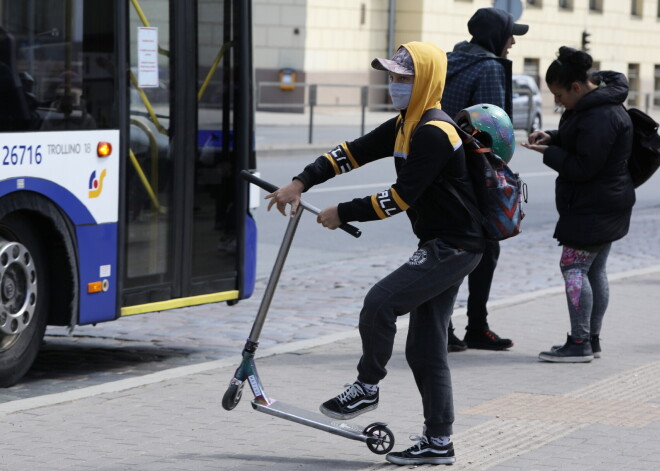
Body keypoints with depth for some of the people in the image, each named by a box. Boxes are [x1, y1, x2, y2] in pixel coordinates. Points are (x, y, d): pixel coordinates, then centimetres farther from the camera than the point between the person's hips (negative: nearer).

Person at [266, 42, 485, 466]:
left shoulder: (434, 134, -19)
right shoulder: (405, 126, 13)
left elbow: (401, 197, -22)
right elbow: (354, 152, 10)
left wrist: (344, 214, -14)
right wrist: (302, 183, 0)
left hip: (454, 247, -10)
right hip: (442, 245, 10)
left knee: (381, 301, -19)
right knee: (426, 347, 9)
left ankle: (367, 388, -1)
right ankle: (438, 442, 12)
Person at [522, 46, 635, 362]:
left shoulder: (600, 117, -23)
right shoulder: (593, 104, 10)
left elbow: (584, 167, -23)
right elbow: (579, 141, 25)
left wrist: (548, 153, -14)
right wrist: (552, 137, 7)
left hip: (593, 207, -11)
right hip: (606, 204, 11)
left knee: (573, 266, -9)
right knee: (595, 270, 13)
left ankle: (580, 343, -8)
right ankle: (592, 339, 19)